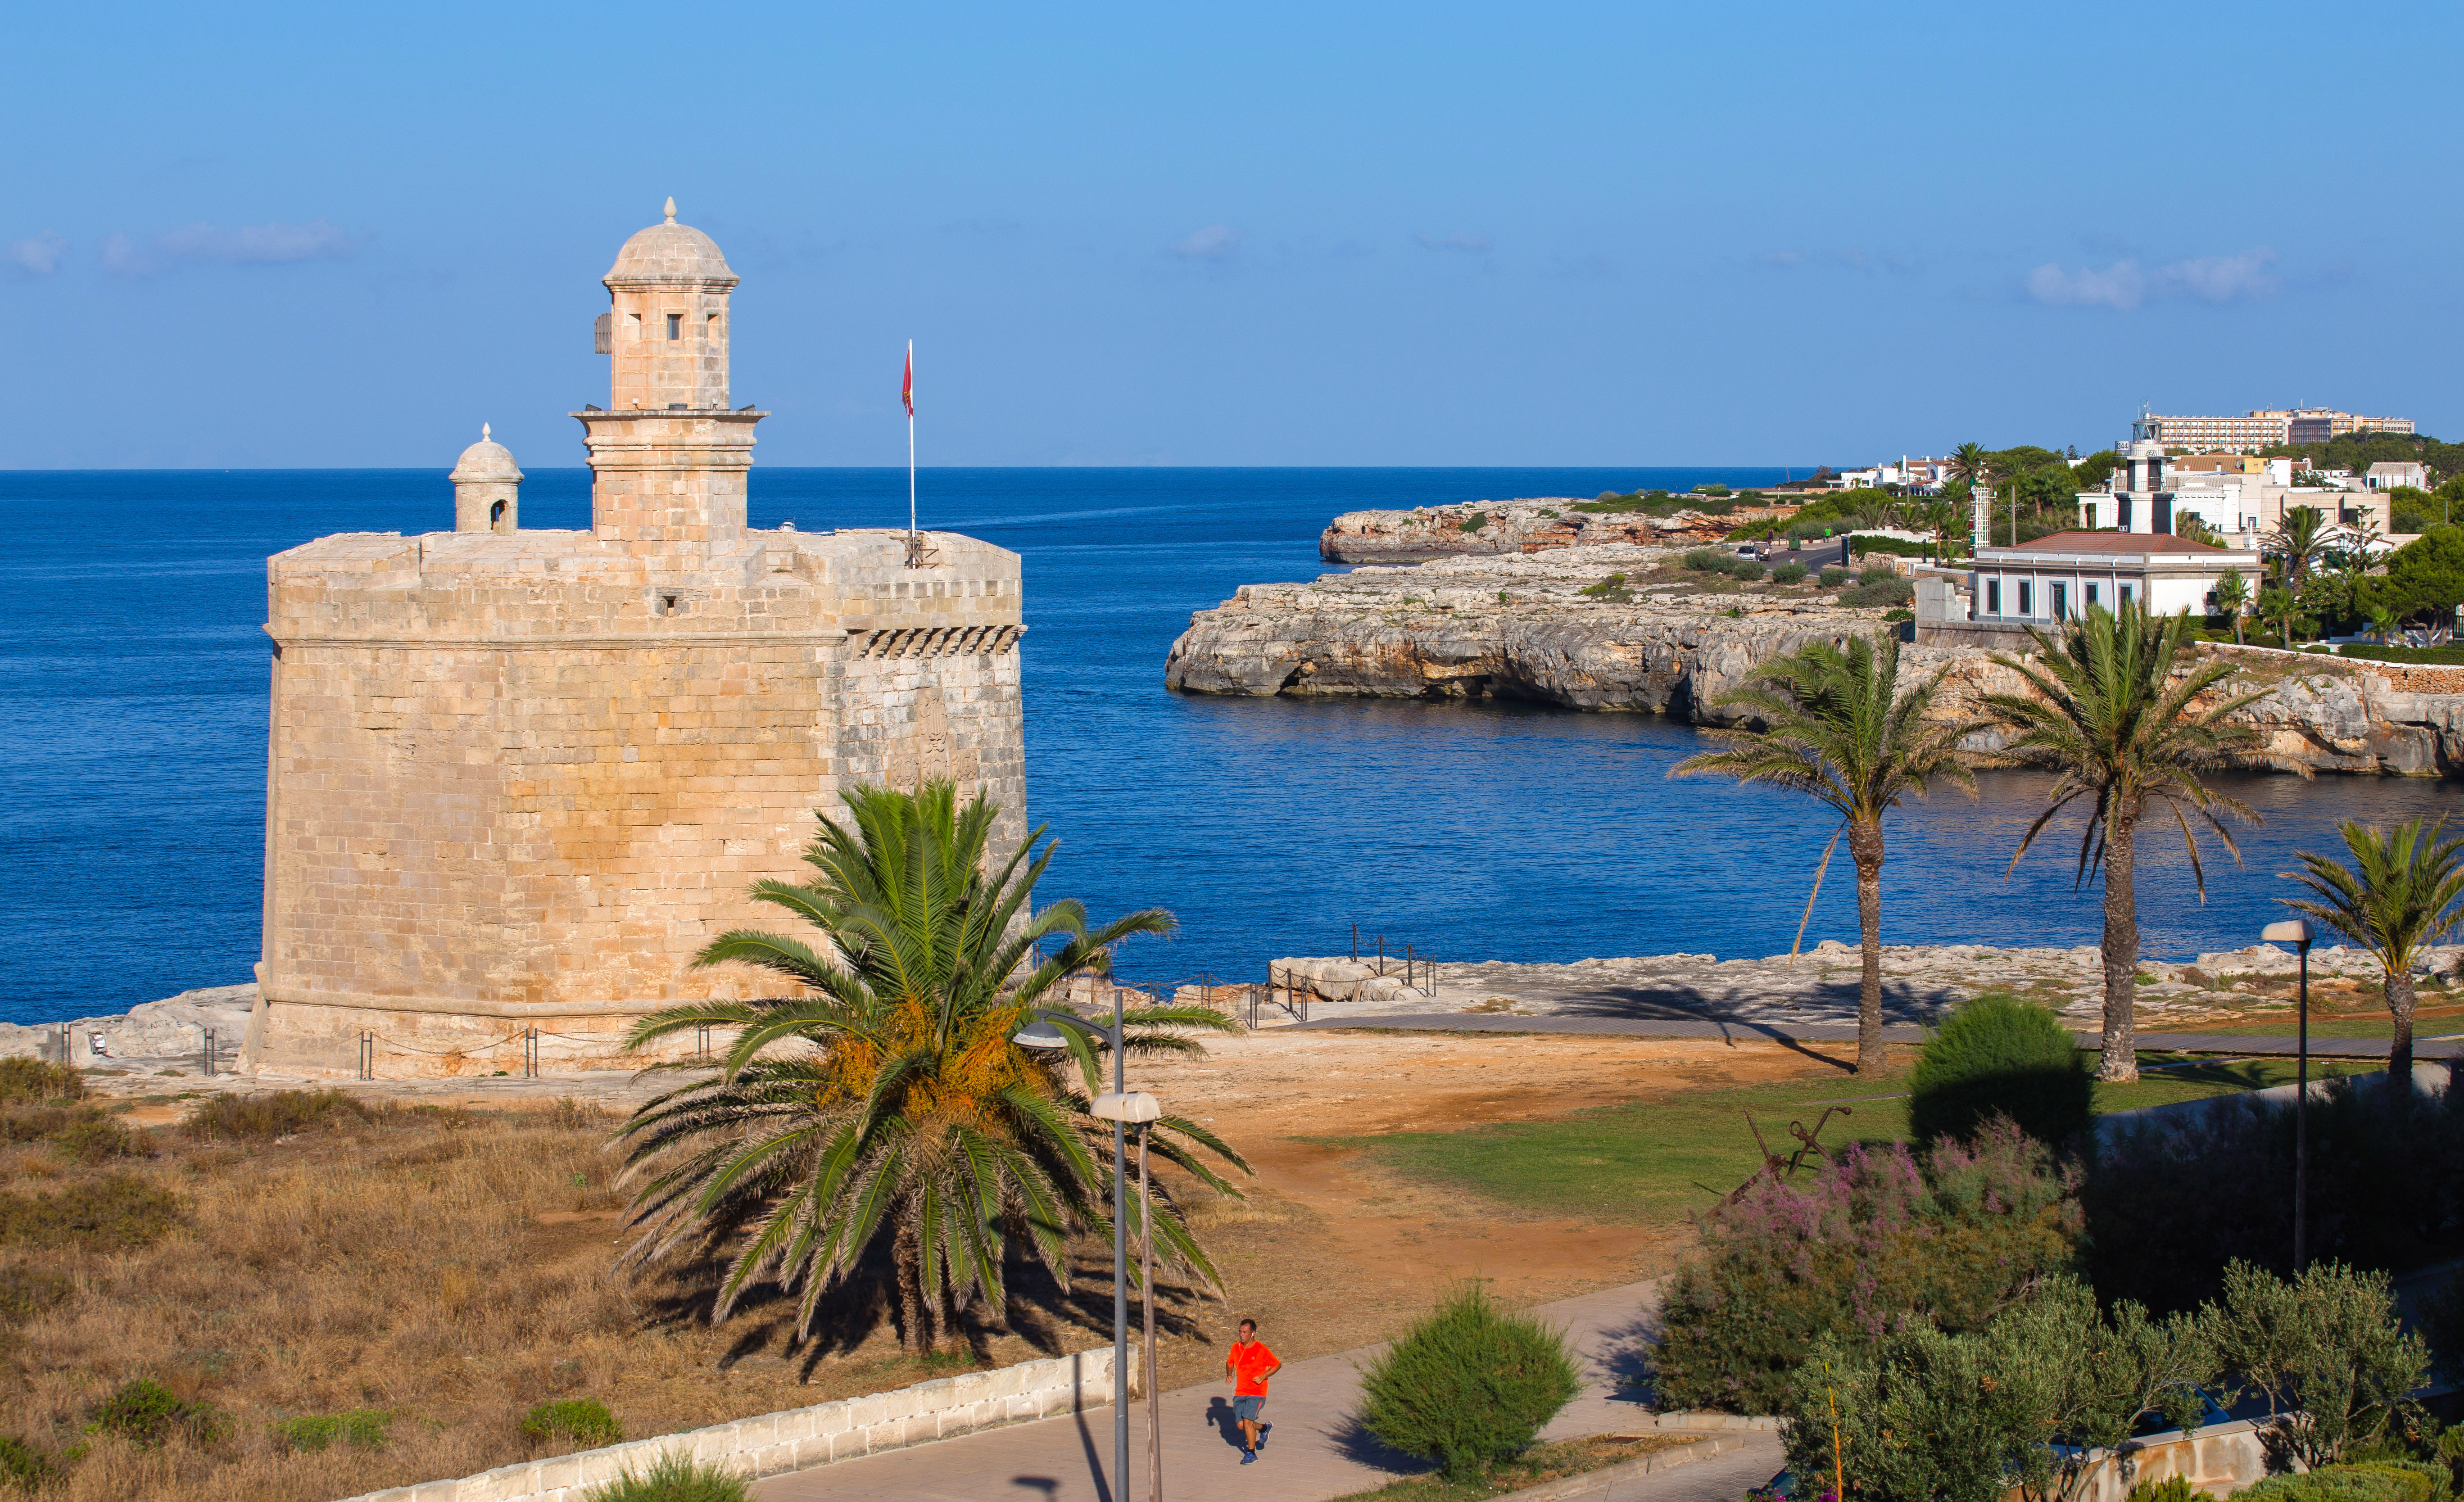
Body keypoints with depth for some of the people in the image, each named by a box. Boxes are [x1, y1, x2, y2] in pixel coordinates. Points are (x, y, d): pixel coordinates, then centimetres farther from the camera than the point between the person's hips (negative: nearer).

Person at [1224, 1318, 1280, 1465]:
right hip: (1240, 1392, 6)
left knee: (1247, 1422, -16)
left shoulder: (1261, 1350, -12)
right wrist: (1229, 1375, 2)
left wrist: (1263, 1377, -15)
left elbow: (1278, 1365, -3)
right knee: (1241, 1425, 4)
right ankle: (1264, 1428, 36)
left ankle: (1251, 1453, 2)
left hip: (1256, 1393, -6)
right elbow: (1230, 1363, 22)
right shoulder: (1236, 1347, 3)